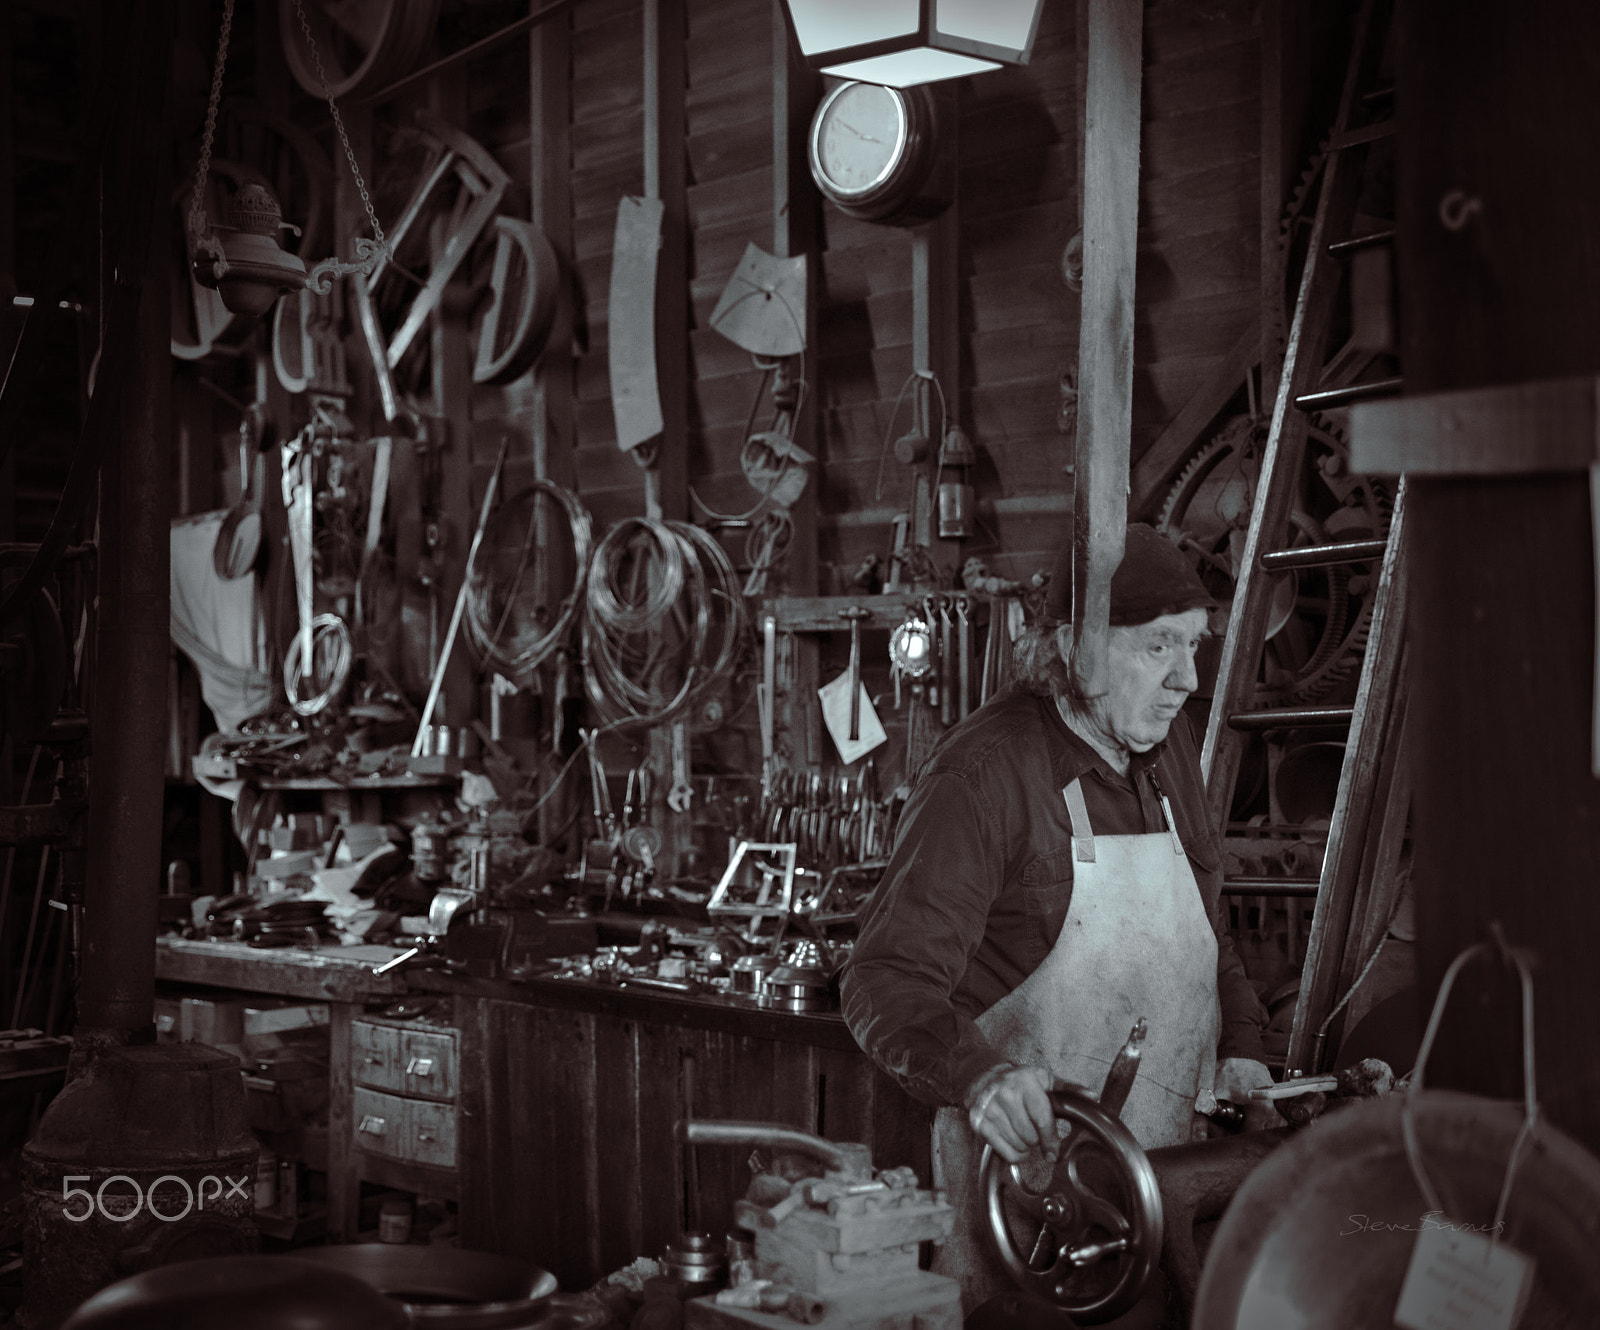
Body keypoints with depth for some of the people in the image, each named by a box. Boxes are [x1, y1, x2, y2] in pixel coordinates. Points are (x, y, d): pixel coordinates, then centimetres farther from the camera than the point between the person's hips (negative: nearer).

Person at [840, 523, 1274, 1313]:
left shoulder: (1166, 741, 8)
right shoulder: (984, 771, -17)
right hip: (1024, 1160, -7)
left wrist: (1239, 1044, 5)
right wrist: (975, 1075, -41)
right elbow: (886, 981, -23)